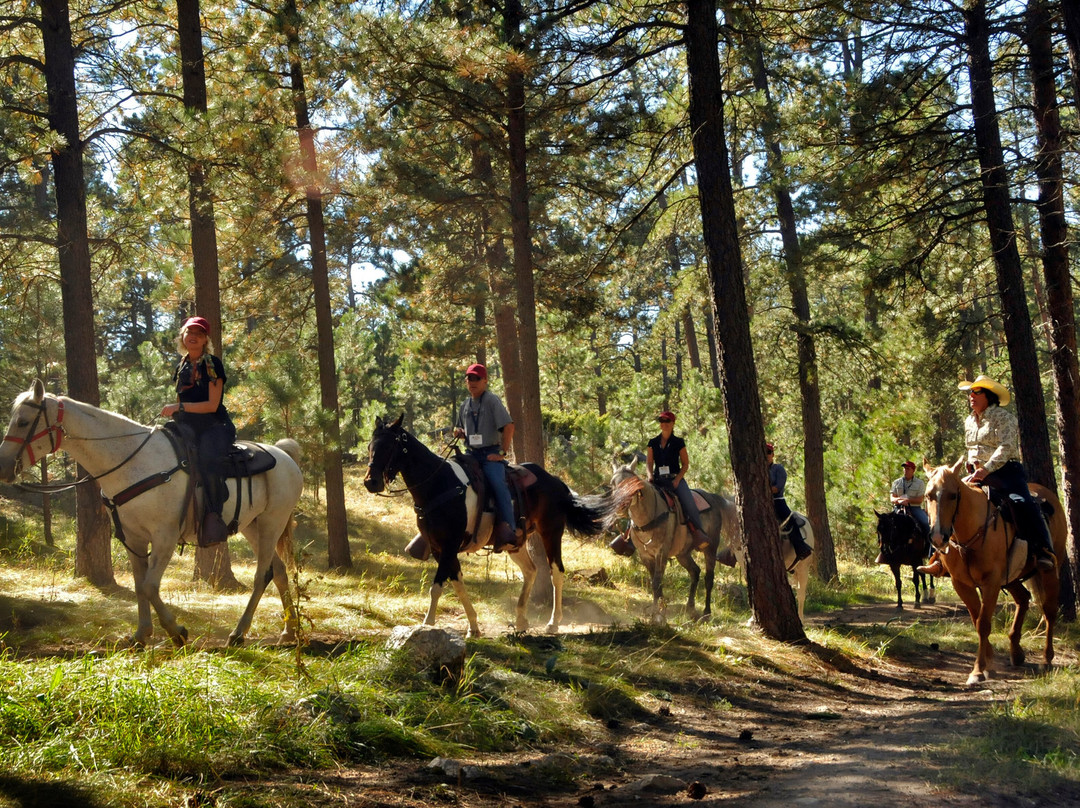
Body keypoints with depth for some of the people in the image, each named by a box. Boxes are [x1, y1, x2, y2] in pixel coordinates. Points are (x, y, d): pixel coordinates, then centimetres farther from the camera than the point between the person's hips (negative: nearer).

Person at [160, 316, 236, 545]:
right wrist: (173, 415, 8)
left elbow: (212, 405, -11)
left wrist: (179, 407, -18)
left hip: (215, 427, -8)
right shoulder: (181, 368, 18)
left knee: (206, 462, -36)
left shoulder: (212, 364, -3)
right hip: (188, 429, 8)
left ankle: (214, 519, -34)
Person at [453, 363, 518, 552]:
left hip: (491, 454, -7)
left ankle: (507, 531, -35)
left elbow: (509, 426, -12)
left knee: (498, 483, -28)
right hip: (470, 454, 7)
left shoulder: (492, 400, -3)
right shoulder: (465, 405, 16)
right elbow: (458, 429, 30)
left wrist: (502, 453, -16)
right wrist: (458, 431, 5)